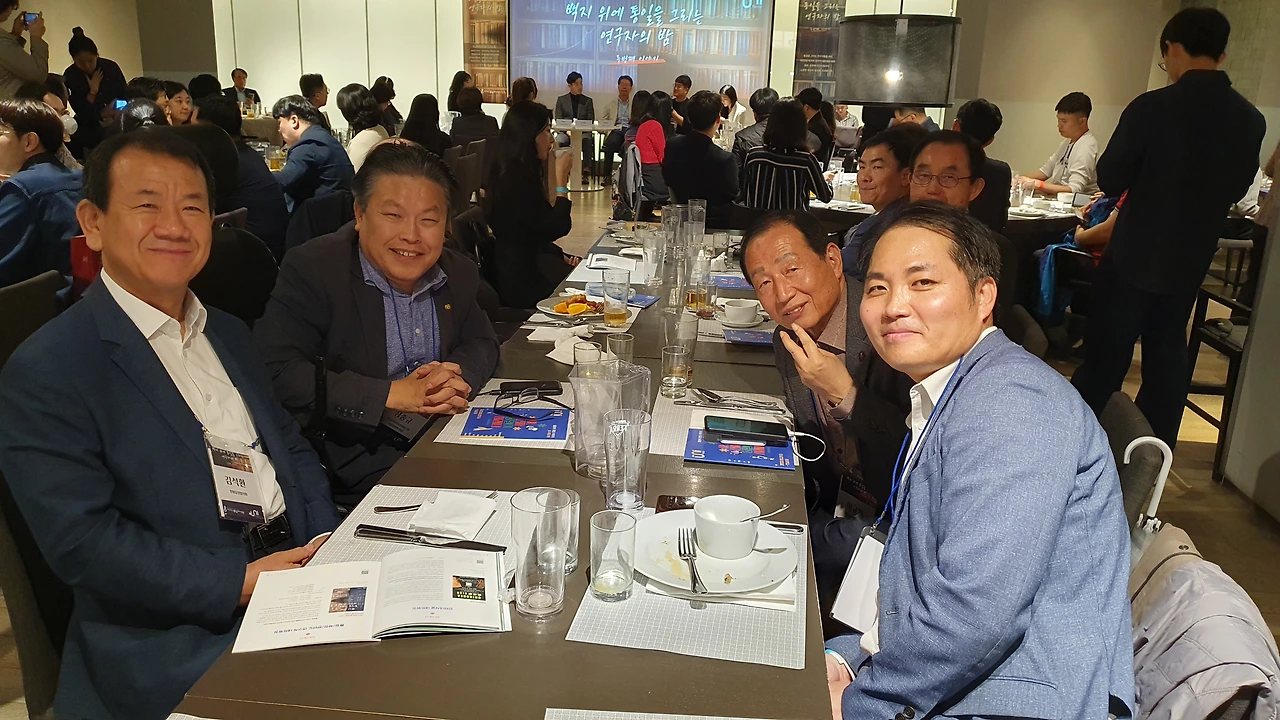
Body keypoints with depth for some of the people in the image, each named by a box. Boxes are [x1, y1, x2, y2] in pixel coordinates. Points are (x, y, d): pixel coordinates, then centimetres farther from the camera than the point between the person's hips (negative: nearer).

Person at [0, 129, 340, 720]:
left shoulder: (227, 334, 15)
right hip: (178, 637, -7)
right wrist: (240, 581, -19)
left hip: (299, 567, 7)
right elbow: (81, 540, -14)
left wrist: (327, 541, -3)